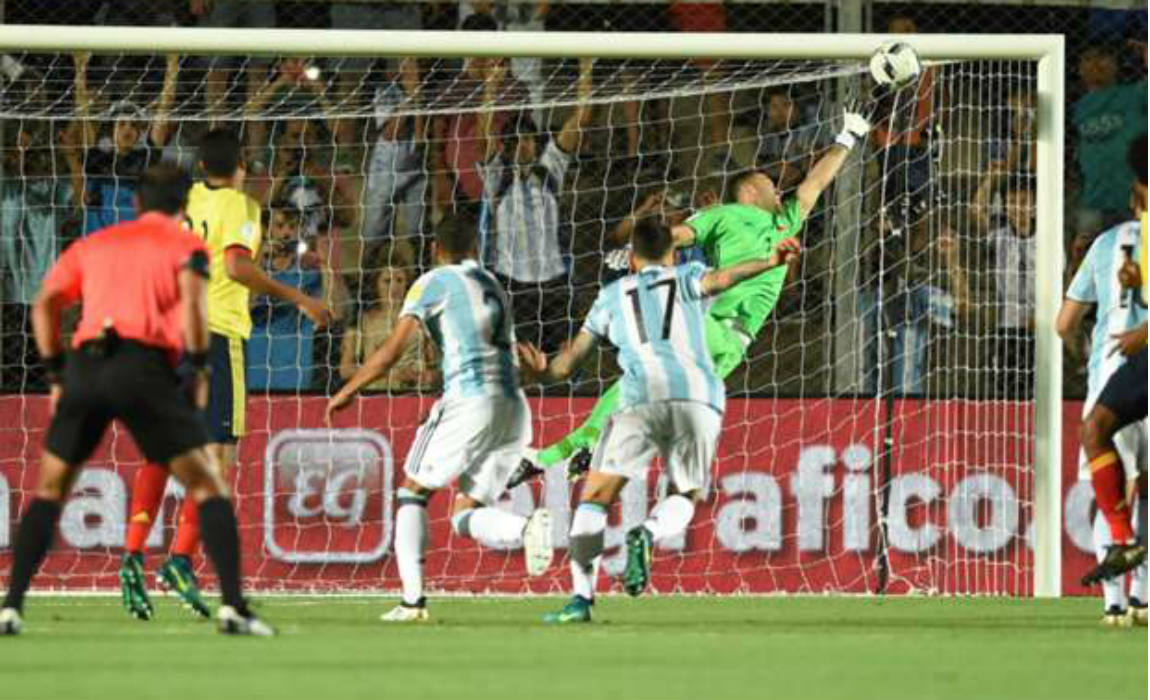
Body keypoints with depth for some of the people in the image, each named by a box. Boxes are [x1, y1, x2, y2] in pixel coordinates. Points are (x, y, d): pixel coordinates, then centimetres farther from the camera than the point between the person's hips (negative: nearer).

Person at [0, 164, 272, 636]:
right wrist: (198, 368, -3)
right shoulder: (185, 244, 14)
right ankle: (233, 607, -10)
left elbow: (45, 305, 17)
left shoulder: (92, 245, 26)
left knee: (49, 490, 17)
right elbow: (192, 298, -6)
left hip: (84, 365, 3)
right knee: (208, 487, 3)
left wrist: (56, 374, 19)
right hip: (147, 365, -3)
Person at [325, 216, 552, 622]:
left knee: (413, 493, 10)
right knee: (466, 516, 9)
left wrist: (347, 392, 6)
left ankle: (412, 600, 0)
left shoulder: (435, 283, 4)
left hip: (471, 402, -6)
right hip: (513, 407, 6)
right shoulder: (494, 287, 25)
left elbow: (392, 352, -3)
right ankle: (527, 528, -23)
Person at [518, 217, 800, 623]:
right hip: (700, 396, 1)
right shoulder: (686, 278, 24)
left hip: (642, 398, -1)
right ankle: (648, 536, -17)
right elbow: (721, 279, -1)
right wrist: (769, 262, -15)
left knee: (595, 499, 6)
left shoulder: (614, 296, 26)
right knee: (684, 499, 18)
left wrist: (543, 373, 43)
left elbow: (567, 364, 24)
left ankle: (582, 598, -11)